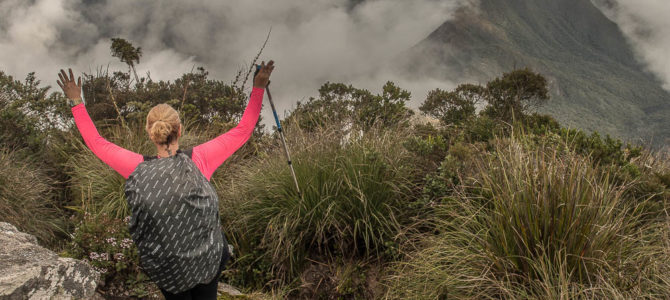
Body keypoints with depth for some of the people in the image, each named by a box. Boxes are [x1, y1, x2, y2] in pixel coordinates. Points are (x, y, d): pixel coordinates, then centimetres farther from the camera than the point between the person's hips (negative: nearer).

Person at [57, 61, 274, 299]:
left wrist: (75, 102, 6)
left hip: (163, 269, 2)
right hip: (207, 261, -1)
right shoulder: (198, 160, -22)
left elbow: (95, 142, -3)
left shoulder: (138, 169, -18)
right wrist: (259, 88, -8)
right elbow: (243, 131, -14)